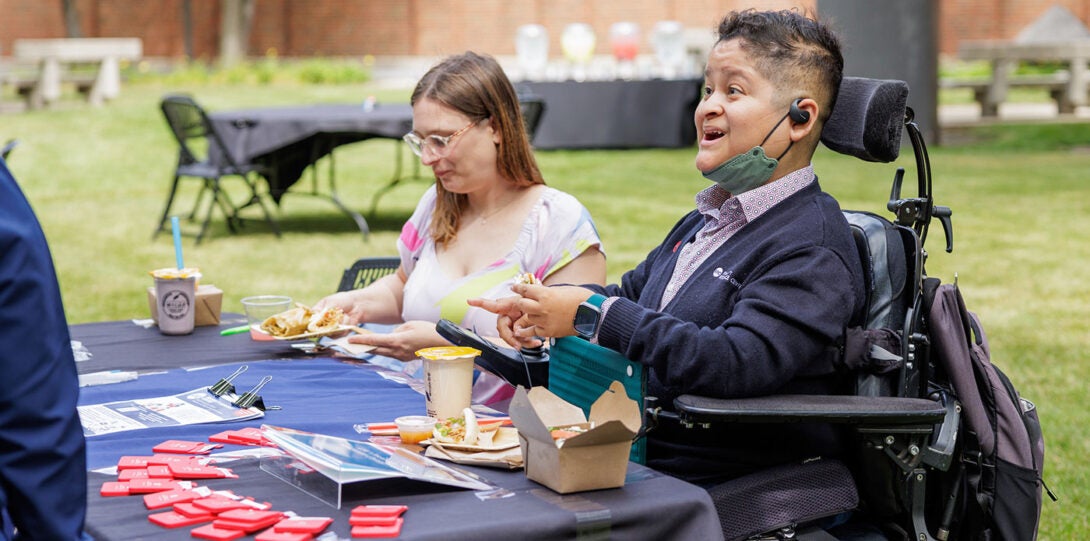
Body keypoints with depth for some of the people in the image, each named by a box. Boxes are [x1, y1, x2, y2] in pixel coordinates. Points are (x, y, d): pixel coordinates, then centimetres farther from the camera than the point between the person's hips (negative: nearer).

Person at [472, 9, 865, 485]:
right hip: (632, 456, 9)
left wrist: (591, 315, -22)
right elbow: (632, 291, 30)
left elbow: (734, 365, -27)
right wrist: (540, 305, 8)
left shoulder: (814, 251, -14)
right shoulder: (705, 218, 18)